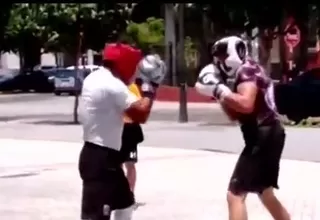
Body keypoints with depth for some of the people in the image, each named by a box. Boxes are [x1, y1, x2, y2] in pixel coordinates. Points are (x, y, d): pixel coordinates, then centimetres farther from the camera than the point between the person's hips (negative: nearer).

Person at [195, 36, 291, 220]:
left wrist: (219, 89, -23)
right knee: (264, 192, 25)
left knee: (235, 195, -13)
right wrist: (220, 93, 10)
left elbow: (246, 105, -30)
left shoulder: (247, 71, -11)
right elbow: (236, 114, 21)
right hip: (267, 136, 11)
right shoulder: (245, 73, 18)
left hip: (263, 137, -11)